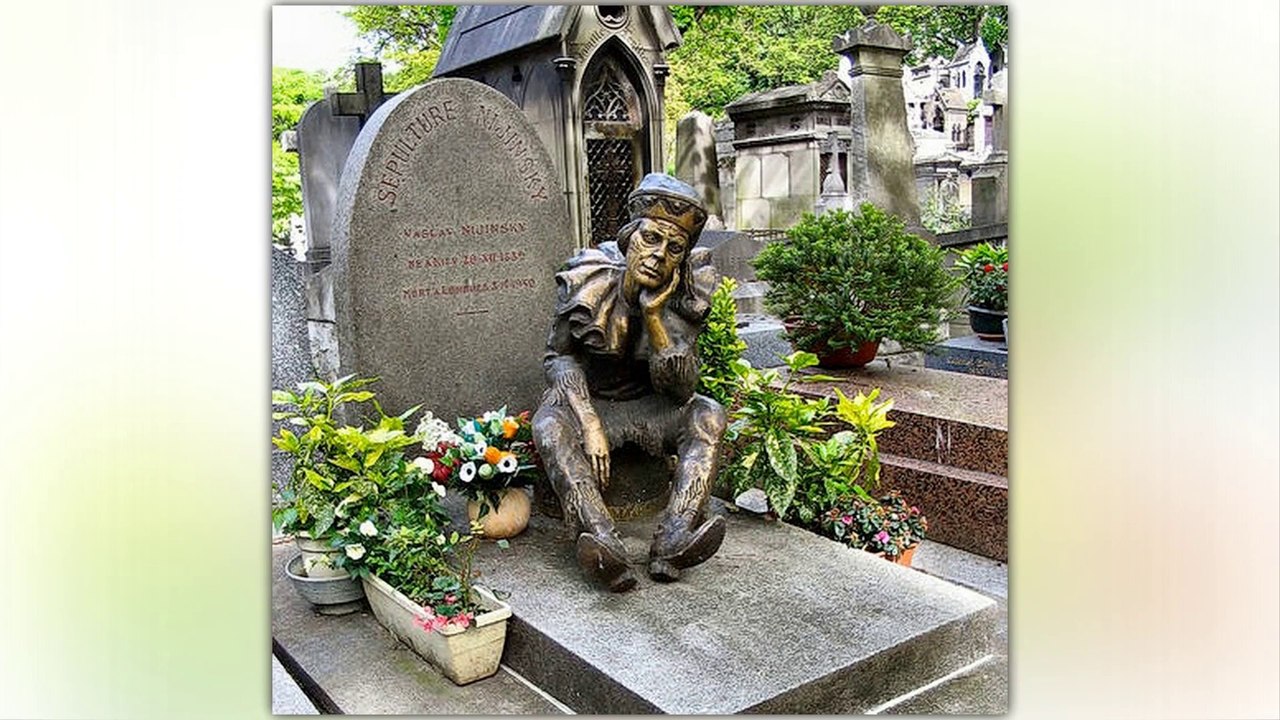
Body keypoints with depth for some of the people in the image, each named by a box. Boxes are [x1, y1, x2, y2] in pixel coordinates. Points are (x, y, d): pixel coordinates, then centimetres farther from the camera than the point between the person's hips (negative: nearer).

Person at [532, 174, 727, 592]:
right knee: (549, 426, -34)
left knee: (709, 416, -25)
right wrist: (590, 425, -26)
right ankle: (604, 545, -53)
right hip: (586, 399, -2)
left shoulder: (686, 294, -15)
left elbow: (682, 389, -18)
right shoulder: (589, 279, -18)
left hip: (648, 405, 2)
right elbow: (560, 358, -11)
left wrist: (656, 316, -30)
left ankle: (672, 541, -41)